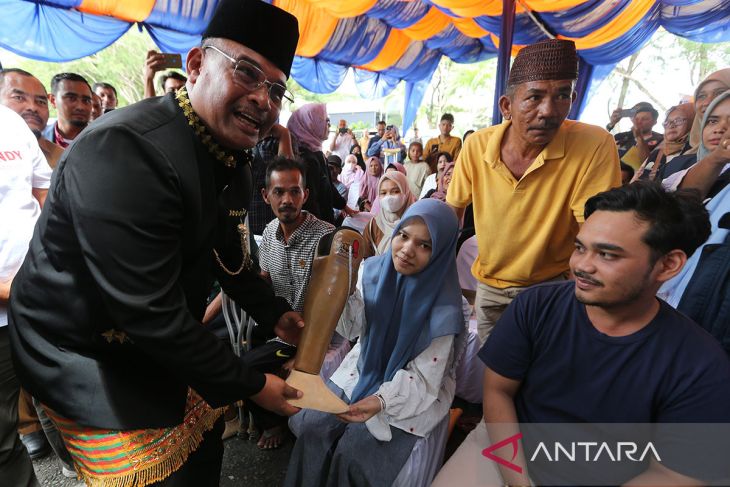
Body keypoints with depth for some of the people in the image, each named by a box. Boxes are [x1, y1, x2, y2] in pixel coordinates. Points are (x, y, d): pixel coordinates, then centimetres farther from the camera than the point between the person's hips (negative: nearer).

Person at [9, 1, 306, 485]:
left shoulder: (233, 159, -3)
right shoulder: (124, 153, -31)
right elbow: (149, 313, -31)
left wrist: (274, 313, 8)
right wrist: (250, 384, -22)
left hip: (165, 338, 8)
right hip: (83, 354, -7)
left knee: (204, 438, 22)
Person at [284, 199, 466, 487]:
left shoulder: (443, 307, -23)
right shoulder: (374, 271, -11)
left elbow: (423, 377, -18)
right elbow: (351, 325, -11)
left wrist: (381, 400, -32)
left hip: (414, 392, -4)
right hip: (363, 372, 4)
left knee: (351, 452, -12)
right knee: (310, 426, -5)